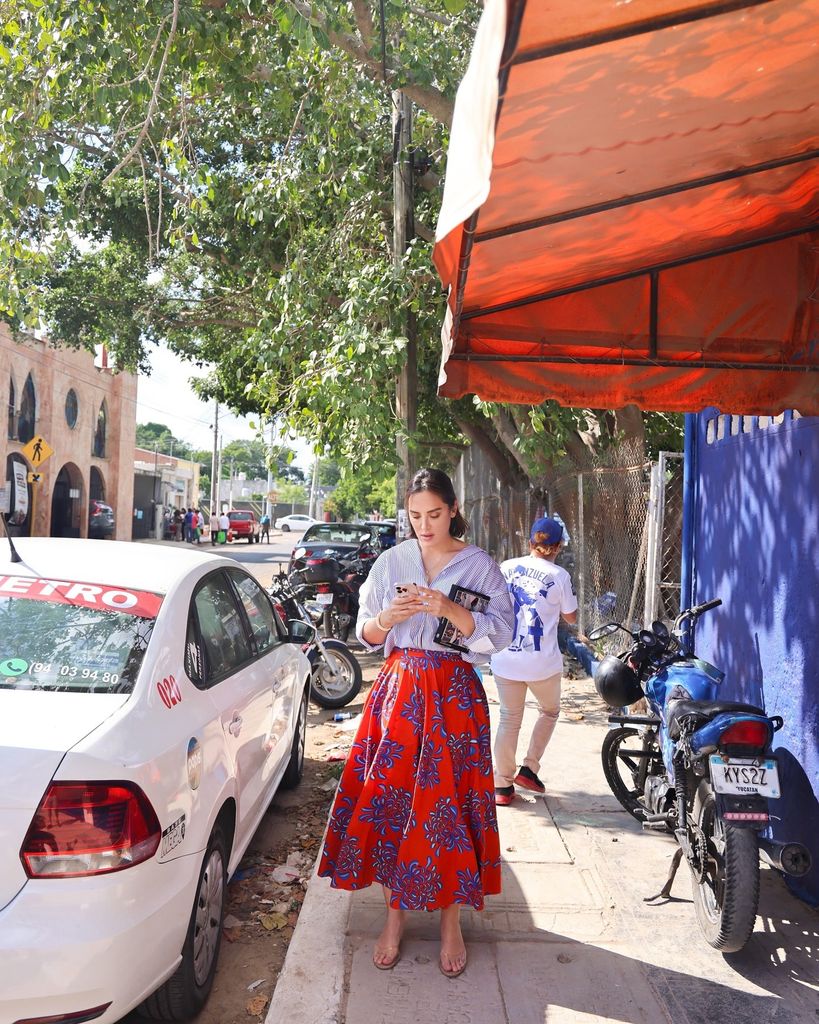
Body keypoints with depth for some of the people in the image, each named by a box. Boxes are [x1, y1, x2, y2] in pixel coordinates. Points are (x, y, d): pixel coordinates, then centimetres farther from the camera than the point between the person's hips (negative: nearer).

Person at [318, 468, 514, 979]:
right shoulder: (391, 562, 8)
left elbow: (500, 633, -5)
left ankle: (451, 921, 17)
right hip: (399, 688, 2)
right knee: (390, 795, 2)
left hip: (455, 693, -2)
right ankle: (395, 916, 18)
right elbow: (366, 634, 10)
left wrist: (452, 610, -20)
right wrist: (390, 616, -12)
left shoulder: (479, 564, 1)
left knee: (448, 801, -1)